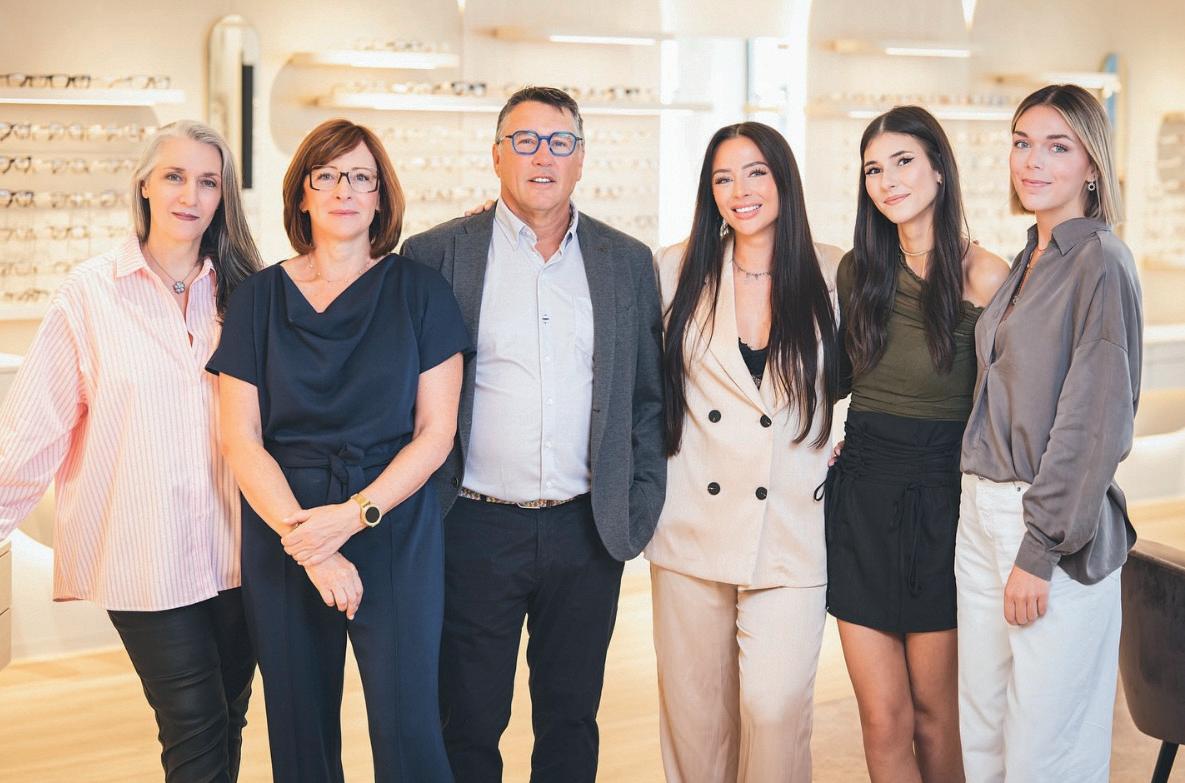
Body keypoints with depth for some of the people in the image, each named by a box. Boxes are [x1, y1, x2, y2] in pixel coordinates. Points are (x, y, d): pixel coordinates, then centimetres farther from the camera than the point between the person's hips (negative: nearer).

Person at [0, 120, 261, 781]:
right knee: (195, 727, -3)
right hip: (143, 551, -3)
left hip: (232, 548, 3)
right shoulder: (92, 292, -6)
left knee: (230, 717, 13)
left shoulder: (240, 291, 4)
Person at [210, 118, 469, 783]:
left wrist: (353, 515, -13)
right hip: (281, 537, 2)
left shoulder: (420, 291, 2)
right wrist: (303, 539, -12)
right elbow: (240, 437, 0)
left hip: (396, 531, -1)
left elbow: (436, 432, -1)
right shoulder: (260, 298, 5)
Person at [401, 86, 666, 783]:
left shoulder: (628, 261, 7)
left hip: (588, 531, 2)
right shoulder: (437, 254, -1)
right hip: (477, 529, -2)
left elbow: (649, 396, 10)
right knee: (469, 724, 9)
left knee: (572, 720, 13)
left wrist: (640, 507, 3)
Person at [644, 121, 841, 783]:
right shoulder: (677, 270, 4)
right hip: (693, 526, 2)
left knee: (775, 708, -8)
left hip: (792, 530, -1)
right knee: (695, 707, 8)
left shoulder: (831, 274, 1)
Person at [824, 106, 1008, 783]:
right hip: (861, 492, 3)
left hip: (942, 494, -3)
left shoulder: (983, 275, -6)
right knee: (882, 719, 3)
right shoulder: (857, 269, 7)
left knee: (933, 709, 8)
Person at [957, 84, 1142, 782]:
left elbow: (1094, 418, -16)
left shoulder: (1101, 261, -11)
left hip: (1056, 524, -8)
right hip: (982, 513, 8)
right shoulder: (1028, 261, 14)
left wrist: (1040, 549, -17)